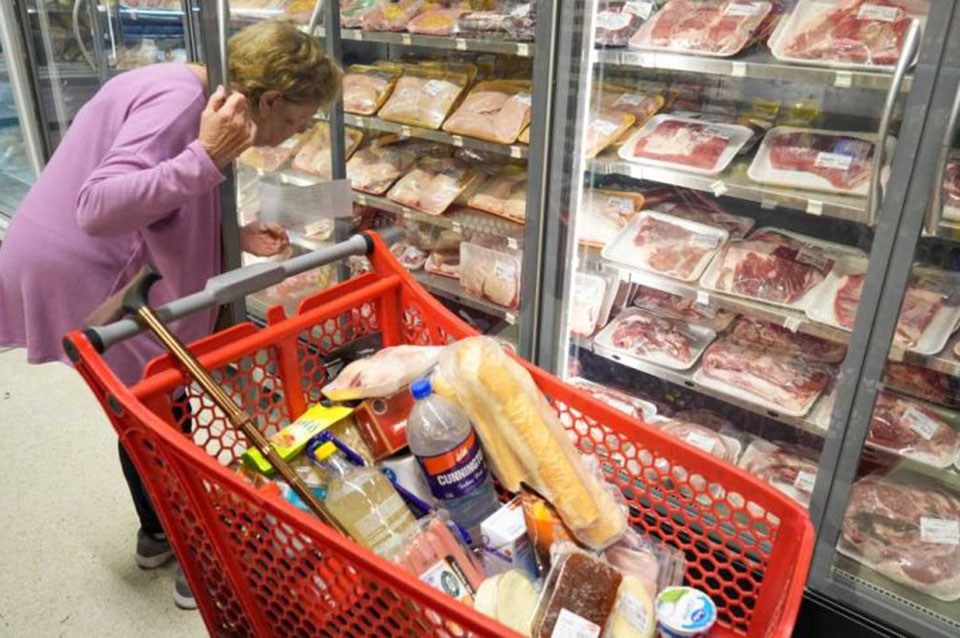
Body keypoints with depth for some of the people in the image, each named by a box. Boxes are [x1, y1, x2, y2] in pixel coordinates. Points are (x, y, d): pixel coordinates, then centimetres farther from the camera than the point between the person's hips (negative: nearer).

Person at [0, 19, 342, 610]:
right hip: (77, 278, -10)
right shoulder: (178, 99, -24)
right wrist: (207, 159, -34)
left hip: (97, 270, 10)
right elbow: (98, 207, -35)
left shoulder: (198, 97, 6)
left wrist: (235, 235, -3)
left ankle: (158, 533, 42)